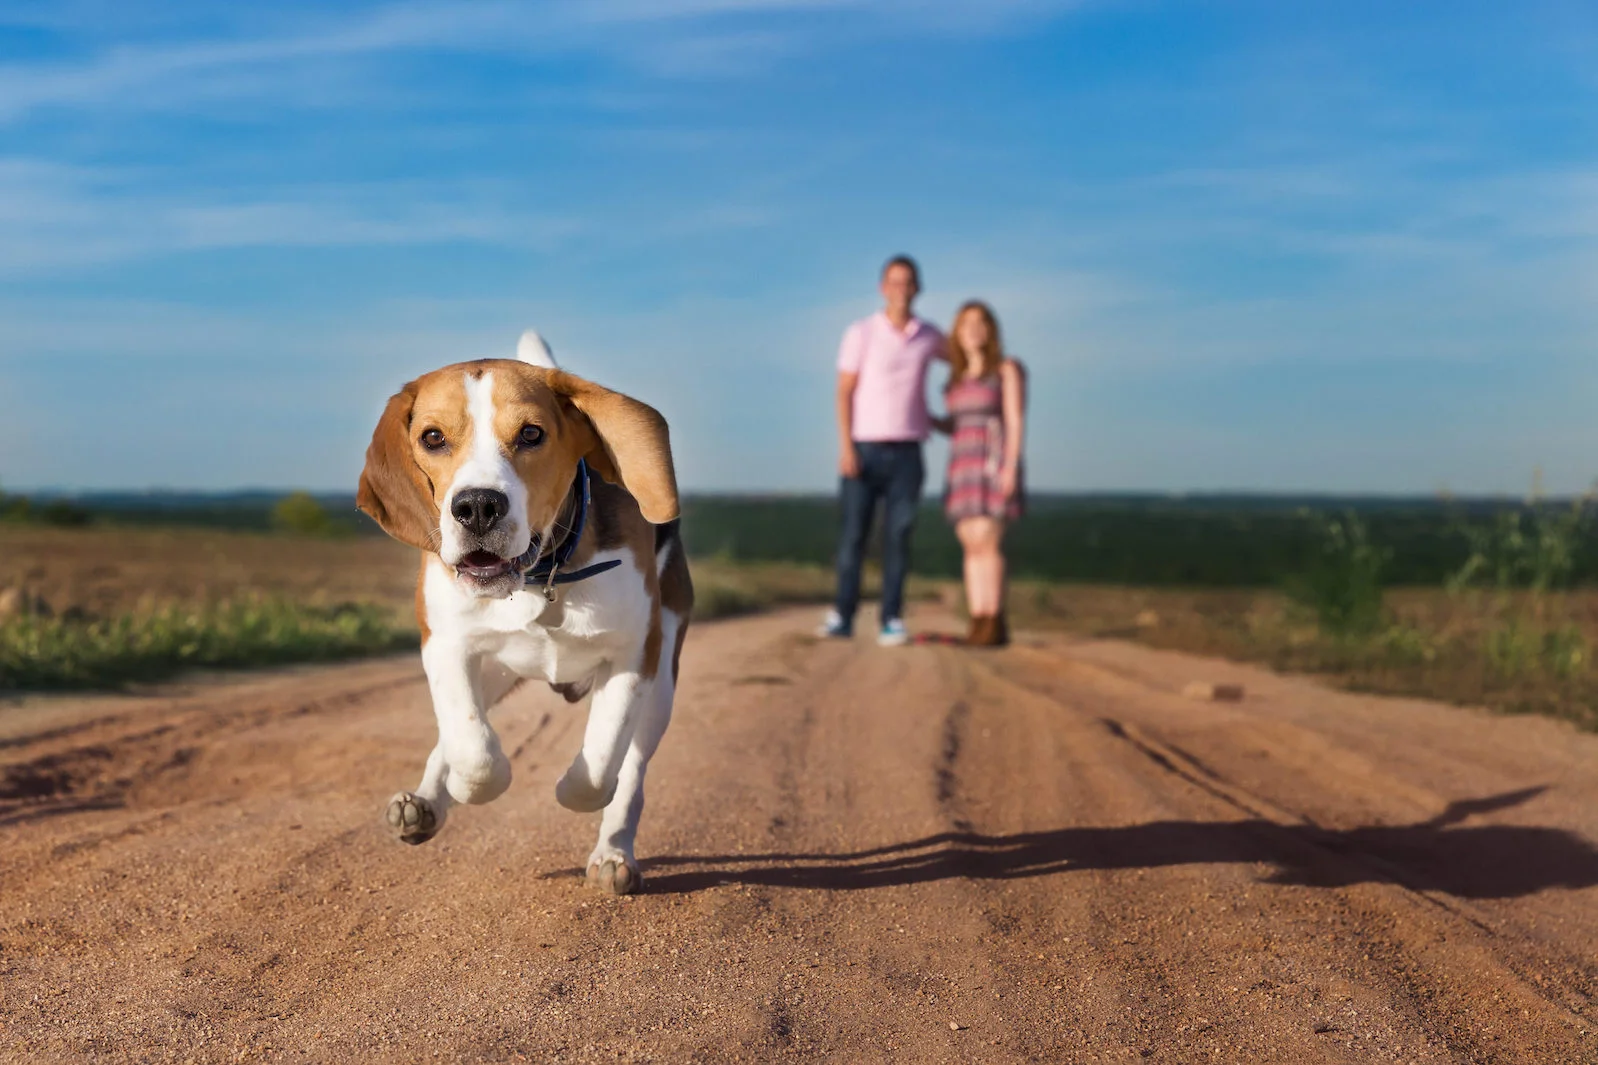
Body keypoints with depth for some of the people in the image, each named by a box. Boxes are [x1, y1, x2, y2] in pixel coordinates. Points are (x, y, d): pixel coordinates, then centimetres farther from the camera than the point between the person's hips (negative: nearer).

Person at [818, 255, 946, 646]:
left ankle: (891, 622, 1)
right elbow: (844, 393, -5)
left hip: (906, 452, 2)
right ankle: (843, 617, 5)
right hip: (865, 448, -2)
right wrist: (845, 447, -14)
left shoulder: (928, 336, 7)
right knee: (853, 533, -3)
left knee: (898, 536, -2)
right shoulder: (861, 333, -2)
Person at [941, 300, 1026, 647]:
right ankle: (978, 626, 2)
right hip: (964, 468, 6)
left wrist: (1010, 469, -18)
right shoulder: (958, 377, 18)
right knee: (972, 546, 1)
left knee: (987, 542, -14)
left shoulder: (1007, 369, -1)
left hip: (995, 465, -6)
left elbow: (1016, 423, -8)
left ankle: (995, 625, -11)